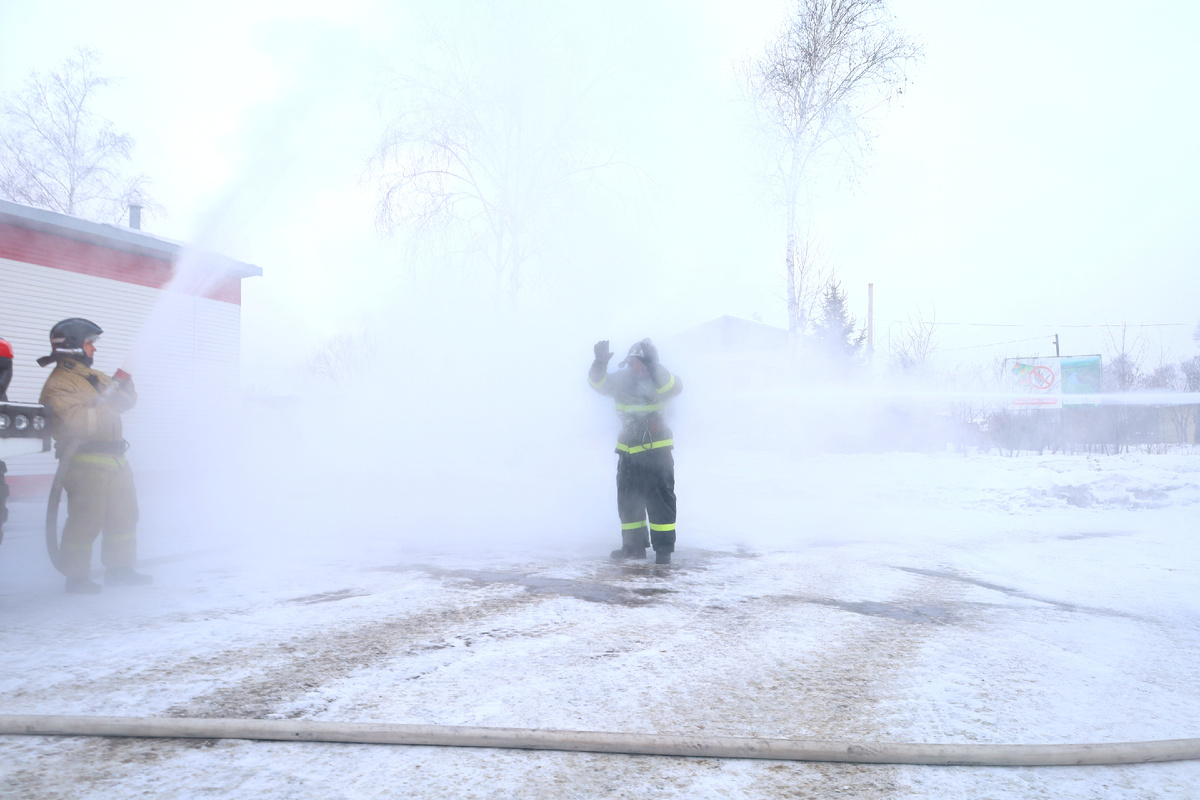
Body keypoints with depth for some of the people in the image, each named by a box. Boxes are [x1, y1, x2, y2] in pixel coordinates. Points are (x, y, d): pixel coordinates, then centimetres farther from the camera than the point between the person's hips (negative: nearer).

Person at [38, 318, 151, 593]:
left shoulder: (94, 376, 19)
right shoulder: (58, 385, -9)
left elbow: (126, 402, 22)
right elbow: (75, 421, -22)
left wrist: (123, 384, 4)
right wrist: (103, 404, -17)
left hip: (114, 458, 9)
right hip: (85, 461, -9)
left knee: (124, 514, 14)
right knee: (85, 520, -6)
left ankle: (119, 569, 24)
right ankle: (76, 577, 6)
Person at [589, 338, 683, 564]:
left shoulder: (660, 381, -8)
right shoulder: (622, 380, 3)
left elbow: (675, 387, -28)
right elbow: (598, 382, -7)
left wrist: (652, 367, -39)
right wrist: (600, 363, -27)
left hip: (657, 451, -5)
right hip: (628, 451, 5)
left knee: (660, 500, -4)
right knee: (627, 501, 10)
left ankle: (664, 548, 4)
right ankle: (634, 545, 23)